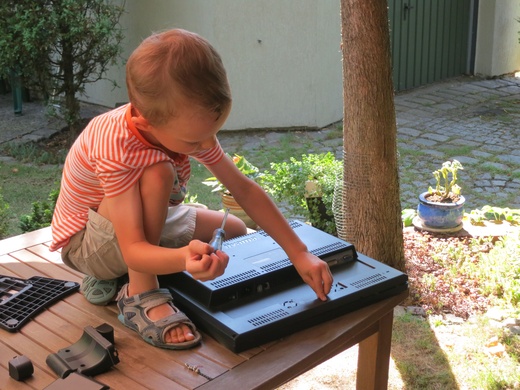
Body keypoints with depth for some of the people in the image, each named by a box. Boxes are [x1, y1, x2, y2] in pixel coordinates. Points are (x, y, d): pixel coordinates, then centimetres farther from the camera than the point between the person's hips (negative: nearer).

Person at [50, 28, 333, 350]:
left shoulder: (191, 127, -18)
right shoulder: (117, 148, -38)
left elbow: (245, 190, -13)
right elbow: (133, 250, -39)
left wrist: (299, 253, -17)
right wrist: (185, 259, -60)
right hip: (86, 243, -7)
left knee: (235, 230, 8)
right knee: (157, 172, -34)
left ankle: (115, 276, 8)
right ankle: (140, 294, -17)